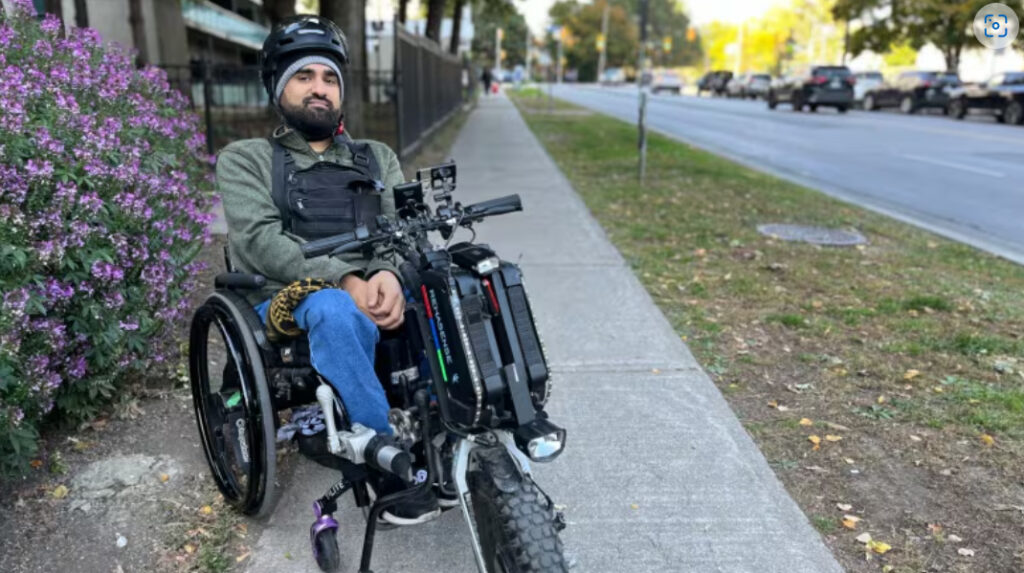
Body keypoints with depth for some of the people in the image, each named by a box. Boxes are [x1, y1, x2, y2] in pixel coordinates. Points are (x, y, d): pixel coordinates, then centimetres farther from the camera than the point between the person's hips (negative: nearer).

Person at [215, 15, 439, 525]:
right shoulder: (246, 159, 8)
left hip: (376, 290, 4)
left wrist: (389, 275, -21)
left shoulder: (377, 157, 19)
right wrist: (344, 280, -25)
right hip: (288, 300, -3)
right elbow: (260, 241, -9)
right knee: (337, 311, -39)